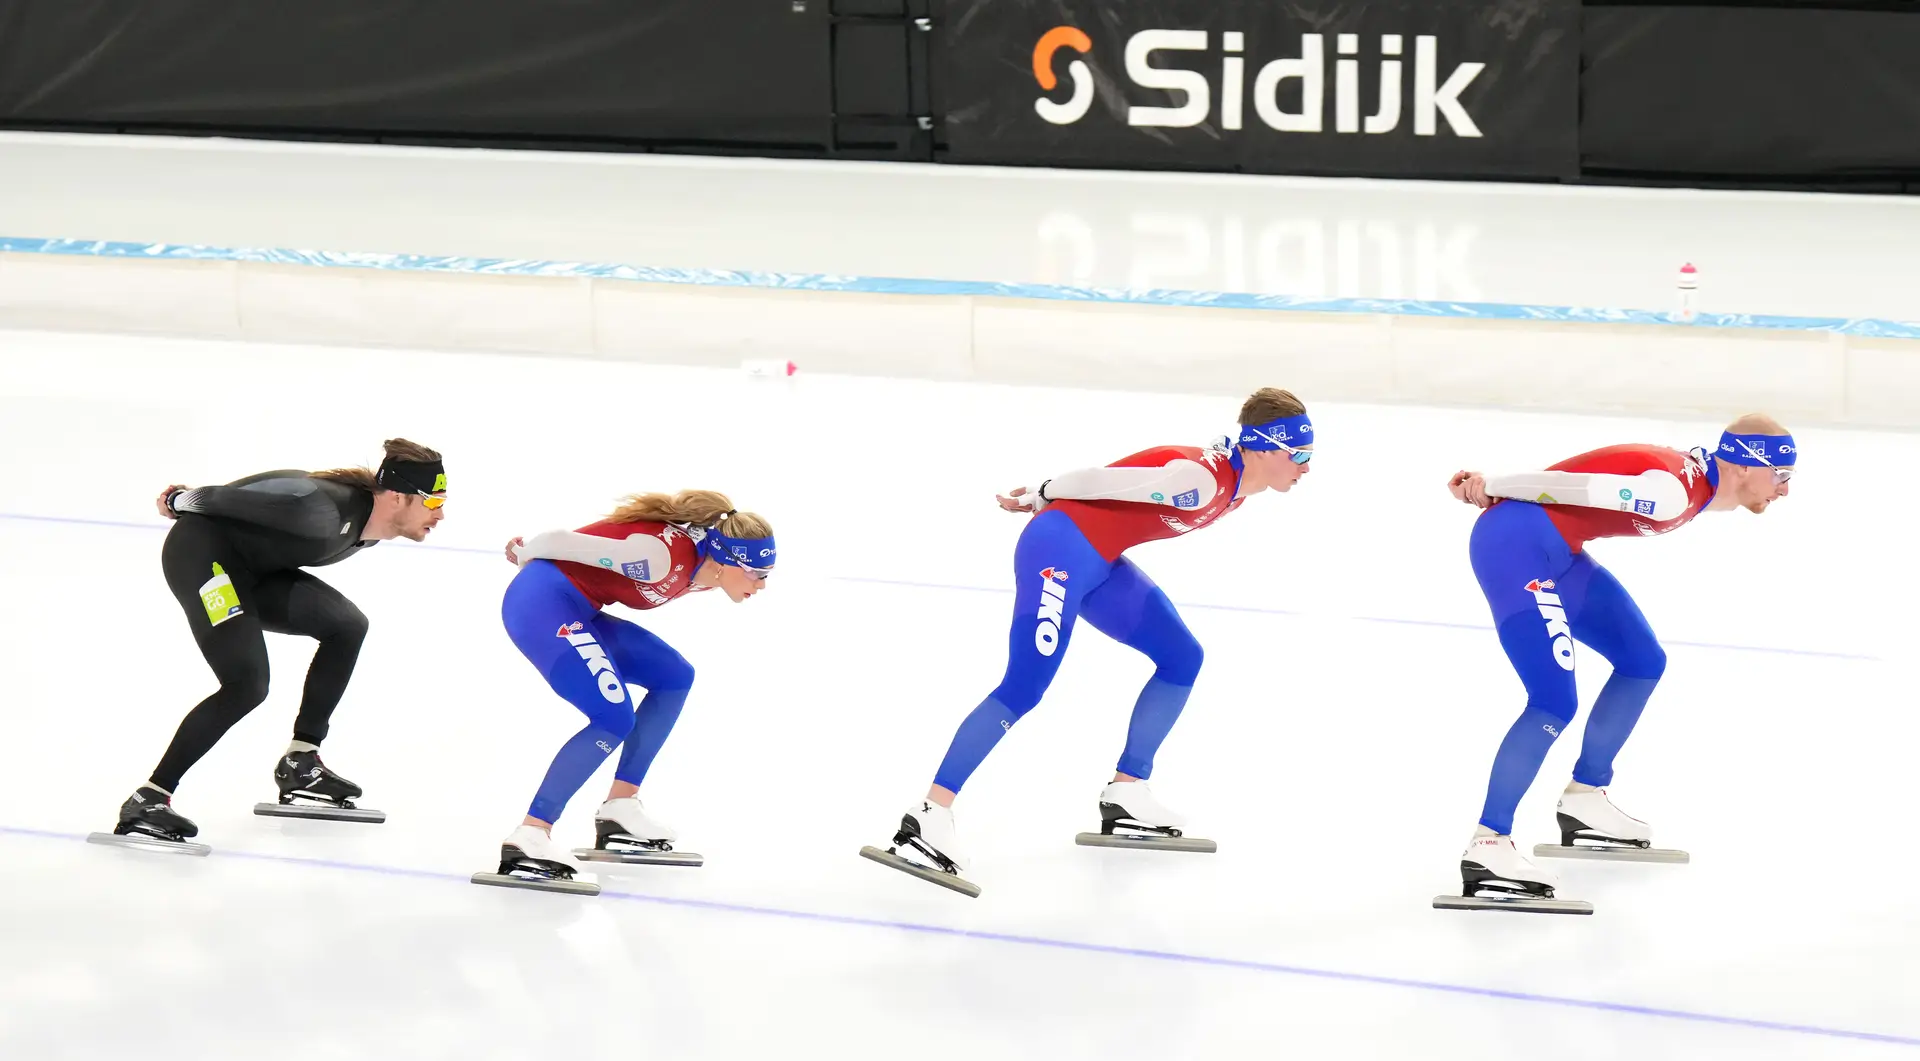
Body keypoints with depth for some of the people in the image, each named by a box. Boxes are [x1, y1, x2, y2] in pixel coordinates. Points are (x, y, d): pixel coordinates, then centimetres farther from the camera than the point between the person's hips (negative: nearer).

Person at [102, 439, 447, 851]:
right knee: (246, 684, -22)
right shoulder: (327, 511, -30)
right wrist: (180, 502, -2)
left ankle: (300, 764, 17)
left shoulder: (368, 524, 0)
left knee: (346, 626, 11)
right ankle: (147, 801, -20)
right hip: (201, 551, -10)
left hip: (251, 569, 10)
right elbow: (235, 497, -20)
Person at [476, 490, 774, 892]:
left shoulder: (700, 570, 7)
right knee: (613, 717, -21)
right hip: (542, 602, -11)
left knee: (674, 677, 14)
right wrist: (526, 552, 2)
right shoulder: (666, 557, -23)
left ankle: (619, 807, 17)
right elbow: (567, 541, -18)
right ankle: (528, 837, -24)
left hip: (574, 612, 11)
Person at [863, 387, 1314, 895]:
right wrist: (1042, 497, -3)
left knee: (1182, 659, 11)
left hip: (1100, 562, 10)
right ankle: (930, 815, -23)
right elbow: (1102, 480, -18)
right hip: (1062, 548, -10)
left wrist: (1045, 500, 14)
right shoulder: (1200, 479, -23)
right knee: (1025, 686, -20)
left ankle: (1125, 795, 16)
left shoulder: (1234, 489, 8)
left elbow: (1130, 488, 15)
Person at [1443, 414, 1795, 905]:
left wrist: (1496, 490, 5)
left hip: (1554, 552, 11)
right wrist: (1490, 487, -11)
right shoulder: (1675, 492, -21)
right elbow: (1579, 486, -19)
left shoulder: (1693, 478, 11)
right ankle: (1487, 846, -19)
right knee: (1554, 703, -20)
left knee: (1643, 662, 18)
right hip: (1514, 545, -11)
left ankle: (1583, 800, 29)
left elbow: (1580, 485, 9)